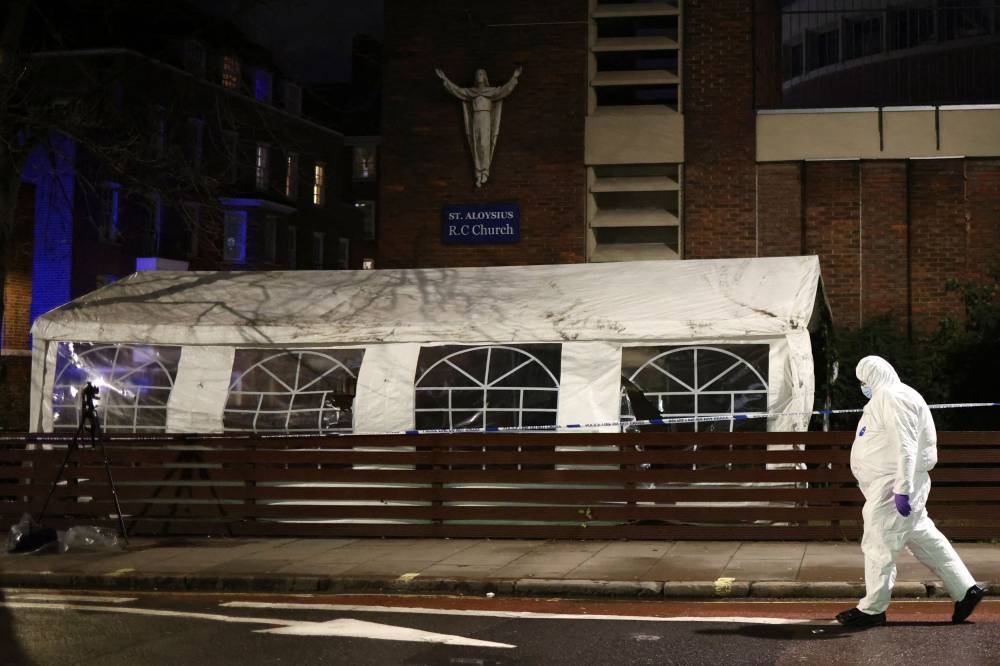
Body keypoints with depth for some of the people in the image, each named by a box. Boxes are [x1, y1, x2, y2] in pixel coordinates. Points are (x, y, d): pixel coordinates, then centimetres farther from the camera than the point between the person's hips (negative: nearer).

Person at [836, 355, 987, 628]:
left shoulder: (893, 398, -14)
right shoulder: (886, 398, 19)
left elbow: (906, 447, -23)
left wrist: (902, 490, -27)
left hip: (891, 487, -10)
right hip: (889, 484, 10)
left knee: (879, 544, -5)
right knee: (924, 539, 12)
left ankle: (872, 609, 1)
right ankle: (965, 589, 14)